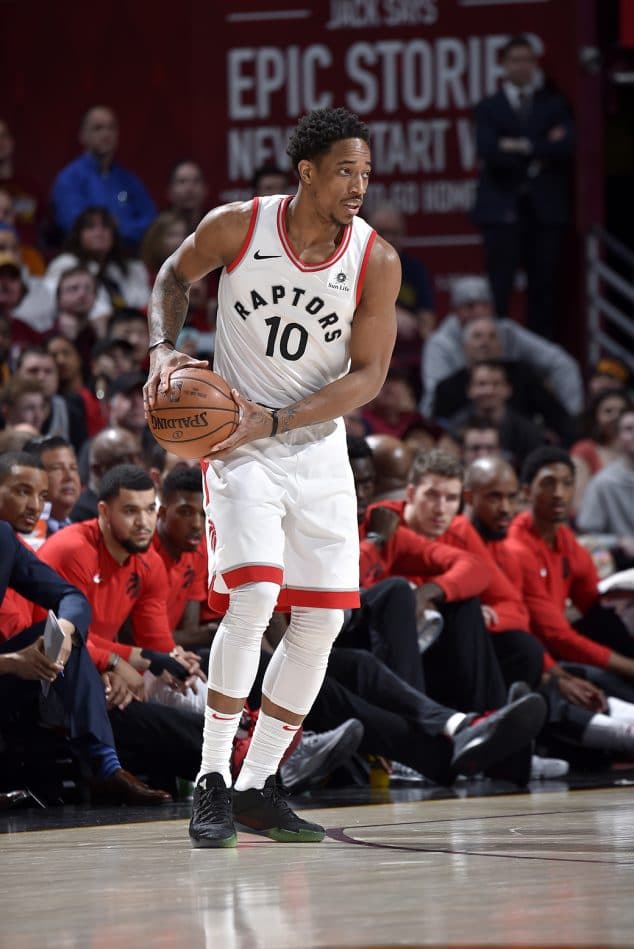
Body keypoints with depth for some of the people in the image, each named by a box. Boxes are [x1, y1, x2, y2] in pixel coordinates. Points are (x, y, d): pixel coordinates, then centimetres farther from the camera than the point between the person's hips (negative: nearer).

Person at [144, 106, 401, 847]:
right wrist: (163, 349, -10)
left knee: (322, 618, 1)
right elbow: (175, 276, 7)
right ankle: (212, 781, -12)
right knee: (254, 594, -21)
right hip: (239, 444, -3)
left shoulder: (377, 262, -11)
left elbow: (367, 376, -9)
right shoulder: (236, 228, -14)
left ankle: (258, 787, 13)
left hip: (317, 446, 4)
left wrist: (275, 422, -19)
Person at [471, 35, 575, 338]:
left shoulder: (554, 104, 14)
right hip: (502, 207, -1)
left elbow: (566, 146, -3)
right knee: (499, 288, -8)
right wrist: (542, 148, -7)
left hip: (546, 207, 1)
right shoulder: (488, 108, 11)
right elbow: (489, 152, -6)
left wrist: (522, 147, -8)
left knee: (544, 286, 0)